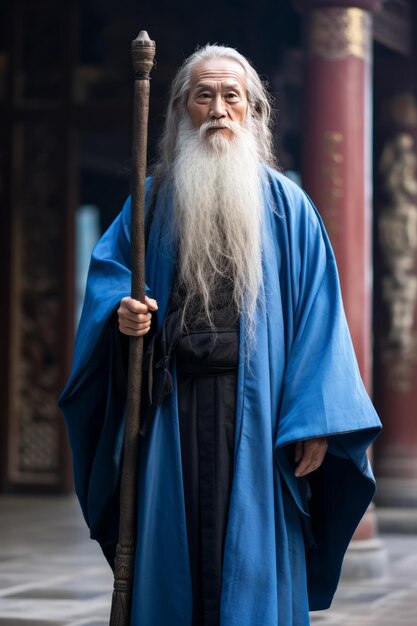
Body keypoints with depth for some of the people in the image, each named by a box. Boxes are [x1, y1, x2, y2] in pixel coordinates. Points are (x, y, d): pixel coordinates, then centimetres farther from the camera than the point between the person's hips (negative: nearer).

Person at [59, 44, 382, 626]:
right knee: (173, 548, 1)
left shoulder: (285, 205, 6)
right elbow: (107, 269, 17)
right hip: (172, 403, 2)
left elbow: (317, 314, 1)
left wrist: (315, 421, -8)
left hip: (256, 405, -2)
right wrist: (121, 312, -8)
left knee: (251, 551, -4)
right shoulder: (153, 198, 13)